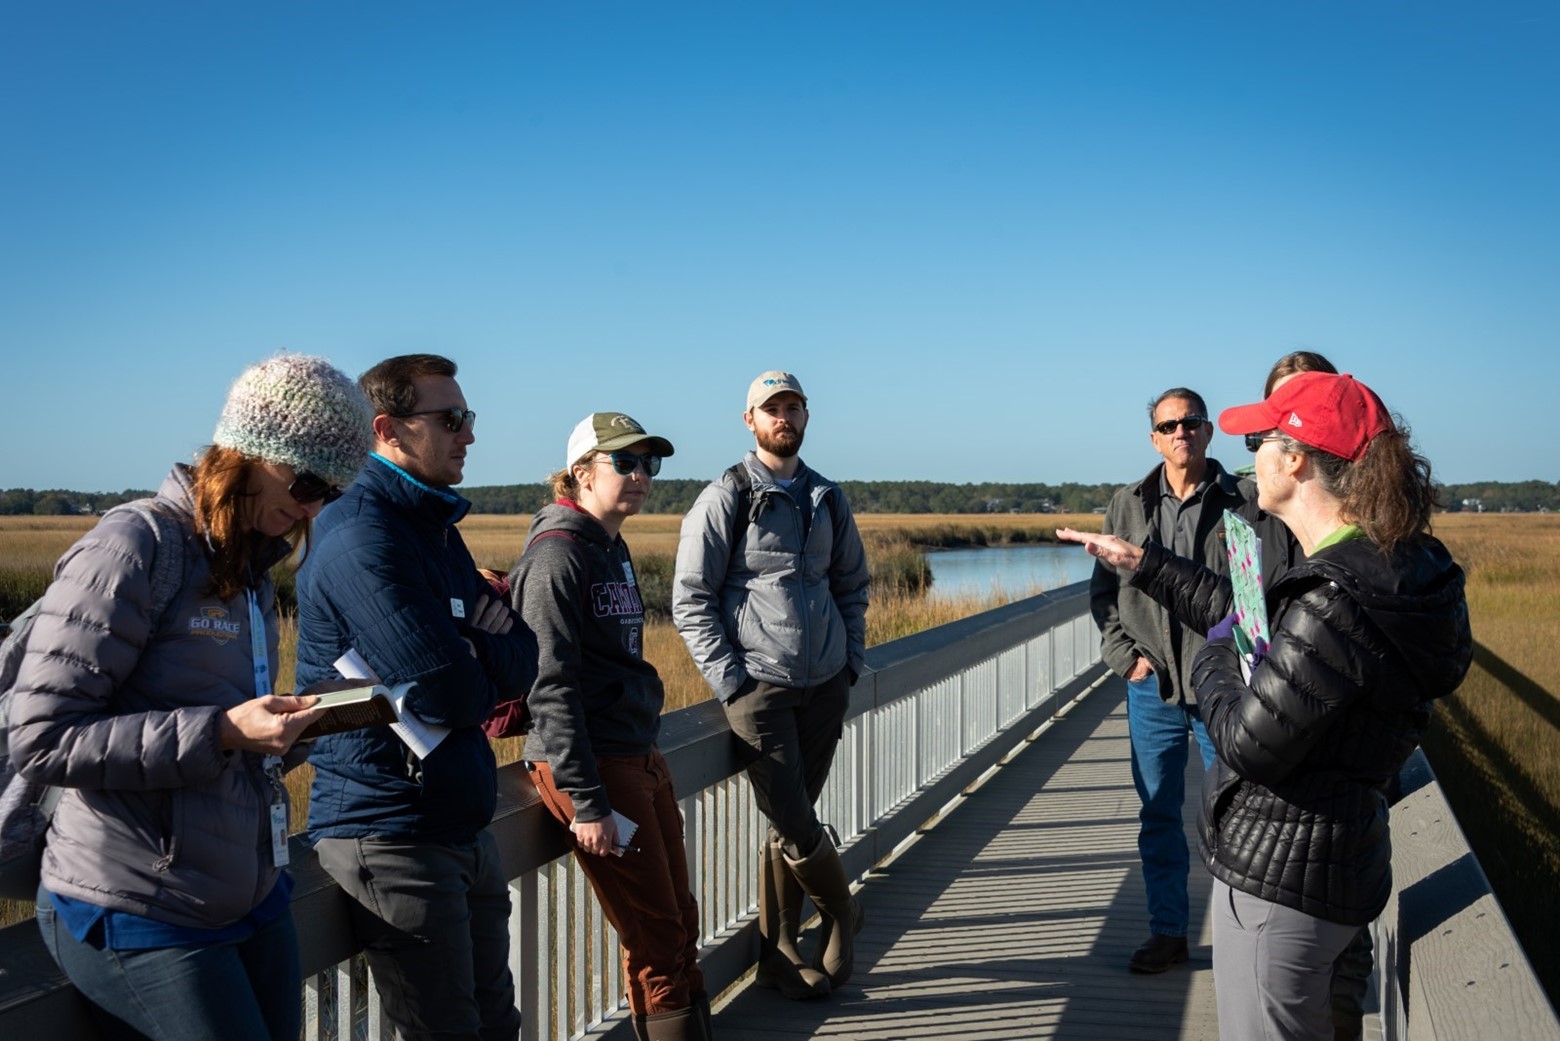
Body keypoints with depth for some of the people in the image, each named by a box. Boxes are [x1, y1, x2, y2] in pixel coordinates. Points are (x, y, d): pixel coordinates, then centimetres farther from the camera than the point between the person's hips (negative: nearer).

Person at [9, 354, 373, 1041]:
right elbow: (40, 739, -20)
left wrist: (283, 727, 2)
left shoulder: (250, 569, 11)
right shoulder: (131, 551, -15)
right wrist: (221, 732, -27)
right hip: (142, 923, -8)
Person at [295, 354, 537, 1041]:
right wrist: (486, 668, -3)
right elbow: (448, 696, -24)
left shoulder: (438, 530, 13)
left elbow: (522, 667, 11)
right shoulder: (365, 538, -18)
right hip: (393, 836, -9)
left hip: (463, 827, 9)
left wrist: (484, 644, -11)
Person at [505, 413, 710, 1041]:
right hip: (592, 766, -9)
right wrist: (586, 802, -21)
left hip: (640, 757, 9)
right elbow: (551, 686, -18)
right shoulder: (558, 555, -13)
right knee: (657, 941, -2)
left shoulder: (614, 550, 14)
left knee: (681, 929, 13)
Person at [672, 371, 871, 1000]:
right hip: (759, 687, -5)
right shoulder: (724, 499, -4)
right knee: (794, 825, -7)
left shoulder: (827, 499, 13)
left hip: (825, 687, 5)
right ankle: (842, 912, 20)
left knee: (791, 823, 9)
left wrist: (852, 662, 11)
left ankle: (778, 955, 20)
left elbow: (852, 586, 22)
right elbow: (690, 600, -5)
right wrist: (731, 683, -10)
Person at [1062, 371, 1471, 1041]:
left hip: (1280, 879, -10)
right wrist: (1143, 563, 25)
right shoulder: (1382, 565, 4)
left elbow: (1250, 747, -24)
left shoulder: (1334, 604, -29)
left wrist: (1212, 665, -5)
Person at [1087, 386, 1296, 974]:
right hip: (1152, 689, 3)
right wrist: (1126, 656, 1)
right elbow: (1103, 591, 12)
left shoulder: (1247, 503, -2)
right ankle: (1167, 933, 23)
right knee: (1158, 816, 10)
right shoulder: (1128, 506, 7)